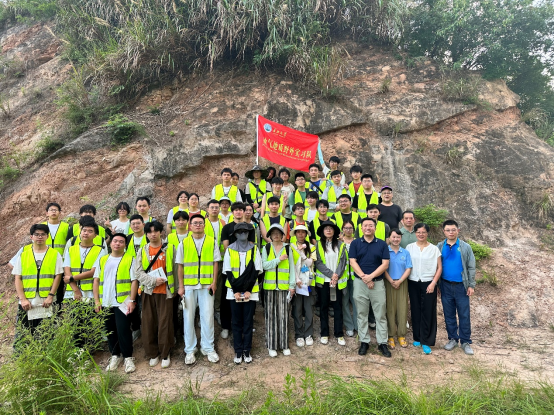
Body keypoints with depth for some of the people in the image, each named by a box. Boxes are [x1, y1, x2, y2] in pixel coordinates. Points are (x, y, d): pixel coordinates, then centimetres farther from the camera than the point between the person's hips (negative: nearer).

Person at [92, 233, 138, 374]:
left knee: (123, 330, -4)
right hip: (106, 303, 4)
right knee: (110, 331, 12)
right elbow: (96, 281, 11)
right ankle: (115, 356, 27)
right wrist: (97, 301, 3)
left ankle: (128, 358, 10)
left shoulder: (130, 259, 0)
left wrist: (132, 300, -12)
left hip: (123, 302, -4)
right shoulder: (101, 260, 12)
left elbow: (134, 281, -5)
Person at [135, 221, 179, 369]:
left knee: (165, 323, 0)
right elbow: (138, 272, 0)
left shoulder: (170, 249, 1)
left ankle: (165, 354, 15)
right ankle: (153, 354, 23)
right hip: (148, 292, 2)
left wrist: (179, 287, -3)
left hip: (165, 291, -2)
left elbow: (177, 269, 1)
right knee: (149, 323, 7)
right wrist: (153, 280, -13)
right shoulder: (142, 251, 6)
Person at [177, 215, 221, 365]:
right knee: (188, 317, 6)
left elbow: (215, 263, 4)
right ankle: (190, 350, 20)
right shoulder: (184, 243, 5)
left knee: (207, 316, 3)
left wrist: (214, 282, -3)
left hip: (207, 285, 0)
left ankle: (208, 348, 18)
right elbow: (180, 266, 5)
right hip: (189, 285, 1)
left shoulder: (212, 242, 5)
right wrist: (181, 286, 1)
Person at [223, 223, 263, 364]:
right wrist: (236, 291, -8)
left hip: (250, 291, 0)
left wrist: (248, 290, -9)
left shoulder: (254, 249, 2)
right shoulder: (230, 250, 2)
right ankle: (238, 351, 17)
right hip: (234, 292, 0)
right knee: (236, 322, 7)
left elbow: (256, 271, -1)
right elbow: (228, 272, 0)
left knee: (248, 322, 5)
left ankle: (247, 351, 17)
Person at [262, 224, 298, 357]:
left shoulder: (288, 248, 7)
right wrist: (279, 259, -11)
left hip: (284, 286, 0)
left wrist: (292, 285, 0)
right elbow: (264, 265, -6)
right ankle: (272, 346, 13)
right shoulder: (266, 248, 7)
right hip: (269, 286, 0)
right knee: (271, 315, 3)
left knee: (283, 315, 2)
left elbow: (292, 267, 5)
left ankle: (284, 345, 14)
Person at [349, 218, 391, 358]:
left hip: (378, 282, 0)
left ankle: (382, 343, 15)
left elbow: (385, 264, -3)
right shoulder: (355, 243, 4)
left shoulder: (382, 244, 4)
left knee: (380, 315, 4)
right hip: (360, 283, 0)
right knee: (362, 314, 7)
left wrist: (371, 276, -14)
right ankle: (364, 342, 18)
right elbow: (353, 262, -3)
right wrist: (364, 277, -13)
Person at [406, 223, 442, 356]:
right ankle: (417, 338, 21)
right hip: (413, 283, 1)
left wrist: (433, 283, -8)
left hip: (428, 284, -1)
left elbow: (439, 268, 1)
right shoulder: (409, 247, 4)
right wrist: (404, 283, -2)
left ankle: (426, 342, 8)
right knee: (415, 311, 7)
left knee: (428, 312, 0)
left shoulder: (434, 249, 1)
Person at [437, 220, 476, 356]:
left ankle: (466, 342, 16)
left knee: (464, 315, 4)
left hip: (461, 286, -1)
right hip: (446, 286, 1)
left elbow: (471, 267, 1)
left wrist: (471, 285, -4)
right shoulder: (439, 247, 1)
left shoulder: (465, 247, -1)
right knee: (449, 314, 10)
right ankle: (453, 339, 24)